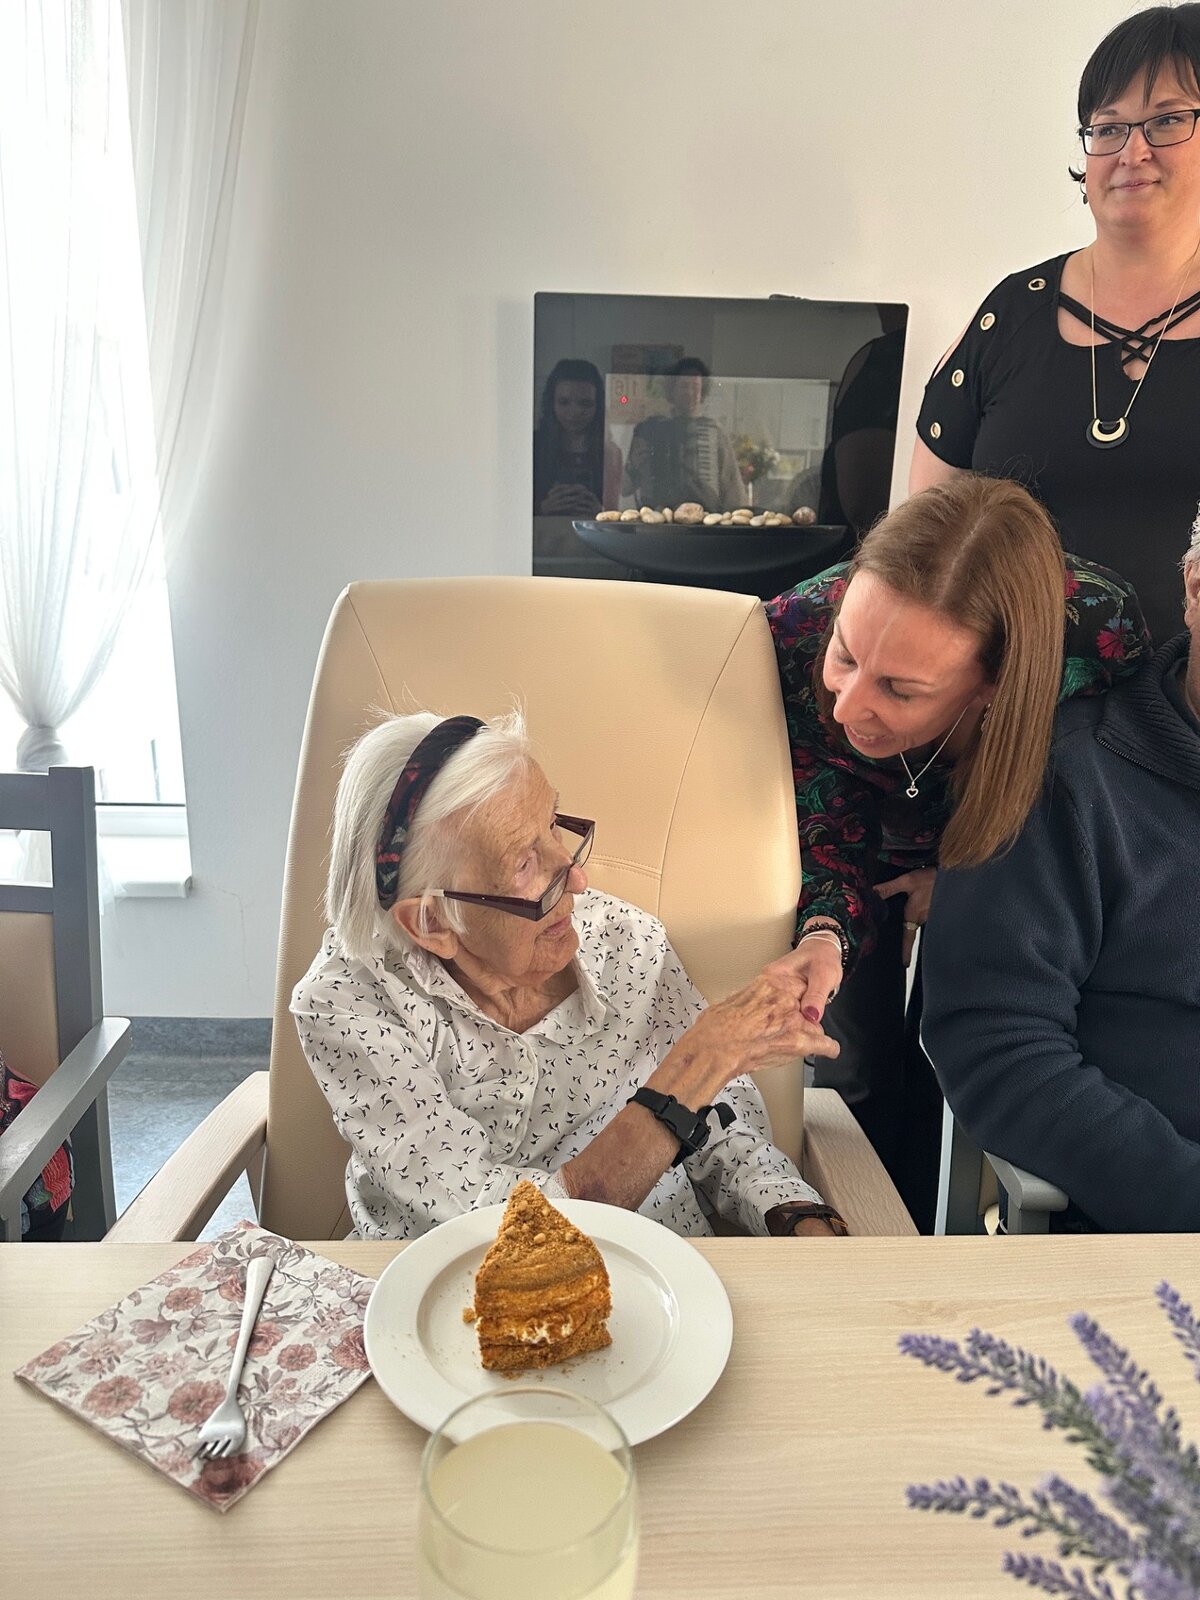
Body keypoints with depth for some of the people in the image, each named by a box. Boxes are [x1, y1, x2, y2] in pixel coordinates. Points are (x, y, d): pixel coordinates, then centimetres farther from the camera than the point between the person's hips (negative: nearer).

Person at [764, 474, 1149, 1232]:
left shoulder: (1101, 627, -39)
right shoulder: (797, 631, -38)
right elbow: (829, 832, -24)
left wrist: (959, 879, -16)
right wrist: (824, 935, -44)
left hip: (990, 863, 0)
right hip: (872, 849, 0)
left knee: (944, 1065, 4)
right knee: (856, 1069, 3)